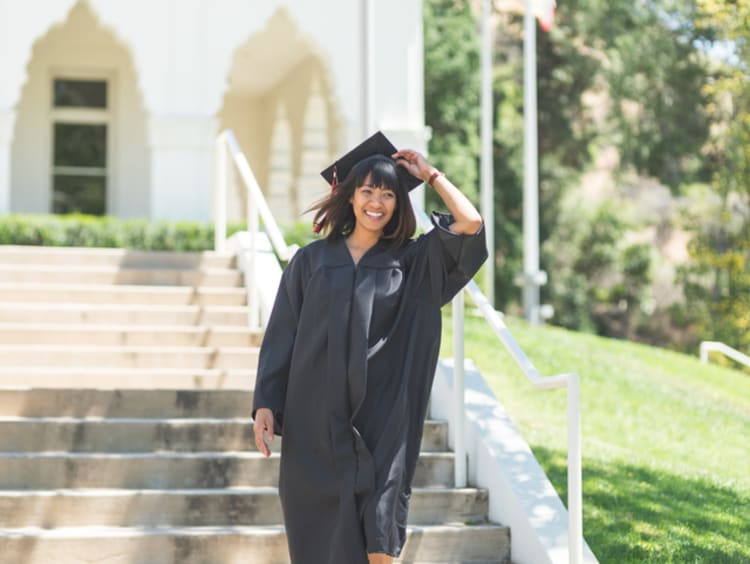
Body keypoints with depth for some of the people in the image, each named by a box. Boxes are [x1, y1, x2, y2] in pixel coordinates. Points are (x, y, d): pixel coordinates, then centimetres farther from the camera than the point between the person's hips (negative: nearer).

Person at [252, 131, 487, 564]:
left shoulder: (412, 262, 6)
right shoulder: (312, 260, 8)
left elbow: (471, 224, -7)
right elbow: (282, 335, 7)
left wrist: (430, 174, 4)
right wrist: (265, 404, -1)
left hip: (382, 420, -1)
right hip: (318, 417, 1)